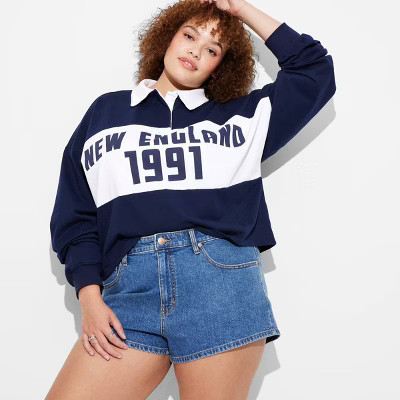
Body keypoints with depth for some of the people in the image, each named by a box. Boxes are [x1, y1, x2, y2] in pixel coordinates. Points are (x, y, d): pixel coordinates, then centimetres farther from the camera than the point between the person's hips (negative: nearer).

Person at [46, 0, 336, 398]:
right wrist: (89, 297, 1)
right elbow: (73, 215, 15)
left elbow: (315, 70, 16)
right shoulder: (105, 112, 20)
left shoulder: (241, 116, 19)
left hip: (221, 280, 0)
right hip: (129, 287, 1)